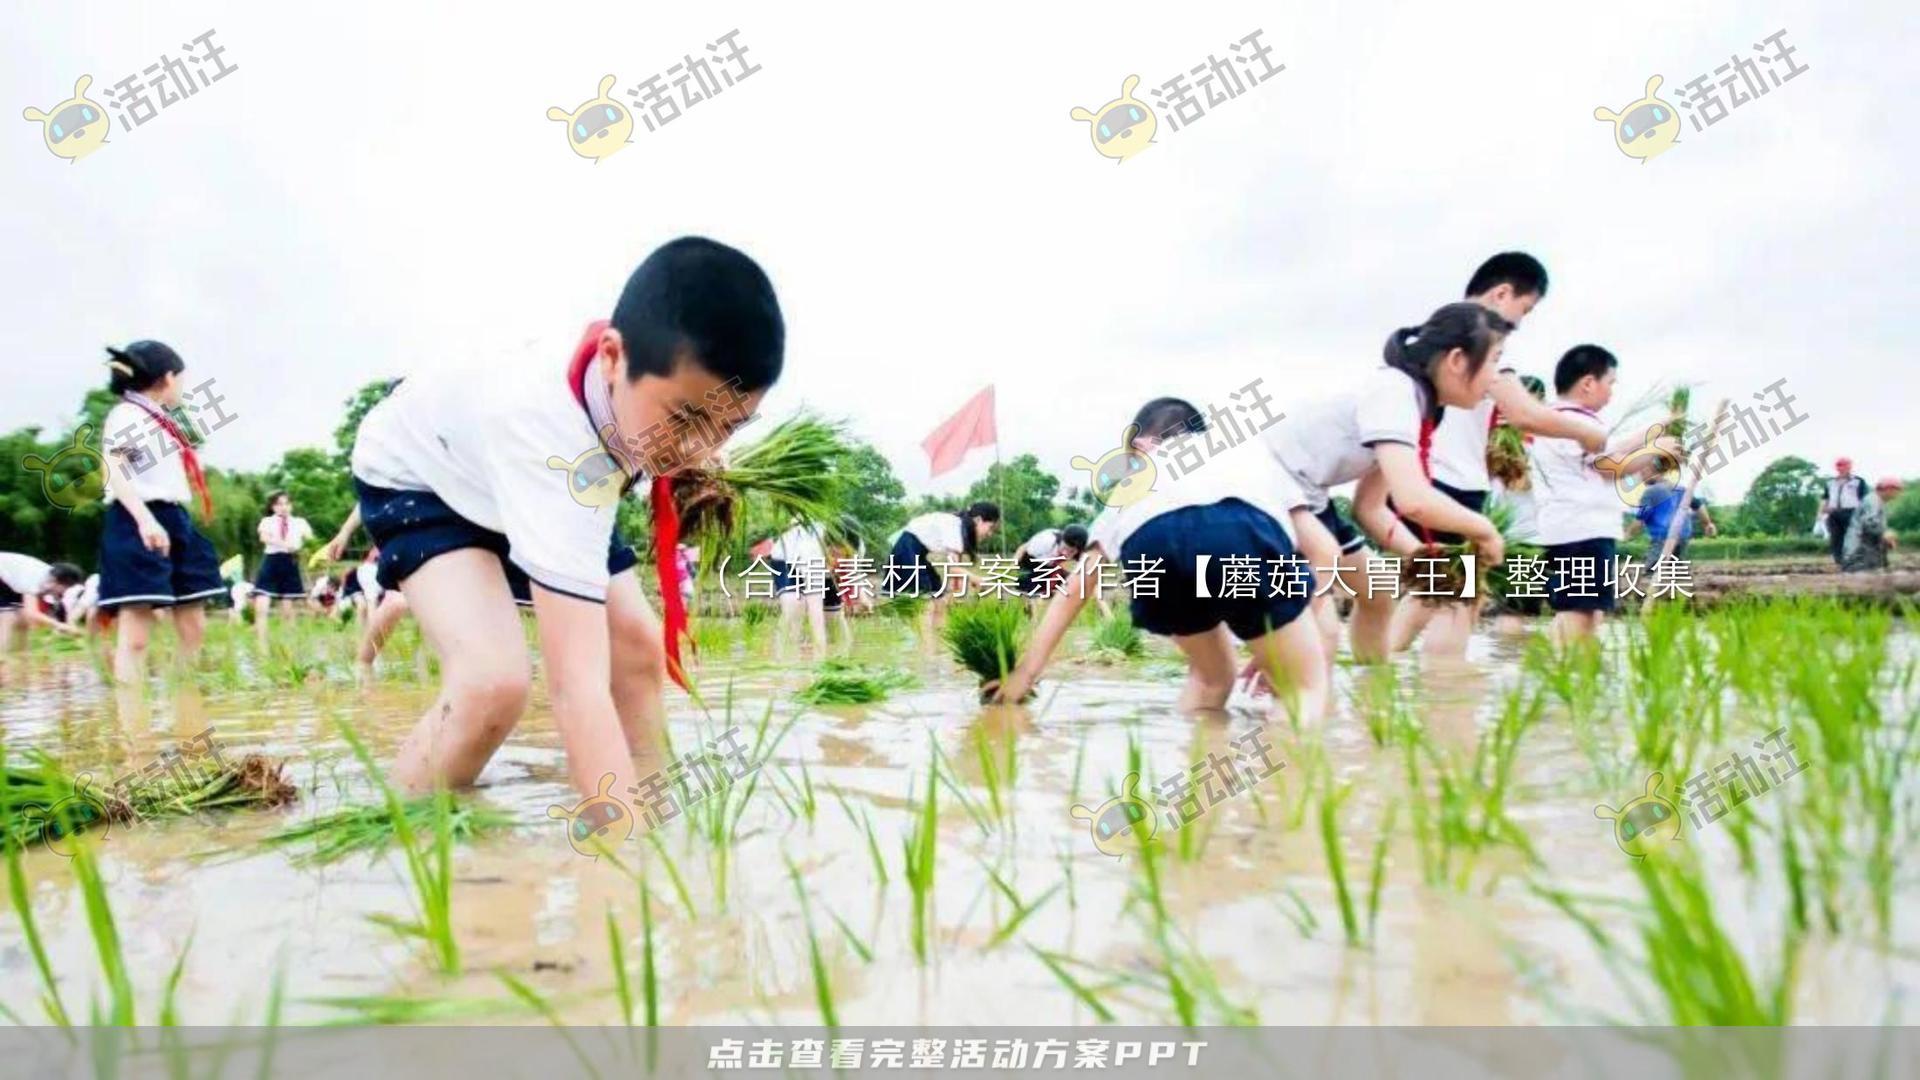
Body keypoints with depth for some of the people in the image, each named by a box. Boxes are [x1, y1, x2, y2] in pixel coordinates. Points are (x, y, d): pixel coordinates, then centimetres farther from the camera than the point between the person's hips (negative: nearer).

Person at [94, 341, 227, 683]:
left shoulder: (161, 421, 21)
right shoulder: (126, 414, -5)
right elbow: (113, 469, -18)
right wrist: (145, 519, -30)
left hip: (174, 521, 9)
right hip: (138, 525, -9)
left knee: (194, 629, 8)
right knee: (135, 636, -11)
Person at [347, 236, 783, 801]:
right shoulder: (546, 436, -48)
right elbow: (576, 681, -54)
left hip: (519, 482, 7)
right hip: (415, 473, -6)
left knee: (641, 647, -3)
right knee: (495, 681, -29)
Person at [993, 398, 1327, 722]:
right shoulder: (1252, 456, 44)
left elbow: (1077, 584, 41)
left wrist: (1027, 670, 46)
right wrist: (1275, 653, 38)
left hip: (1151, 542, 2)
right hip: (1244, 527, -2)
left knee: (1210, 677, 30)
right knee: (1305, 685, 15)